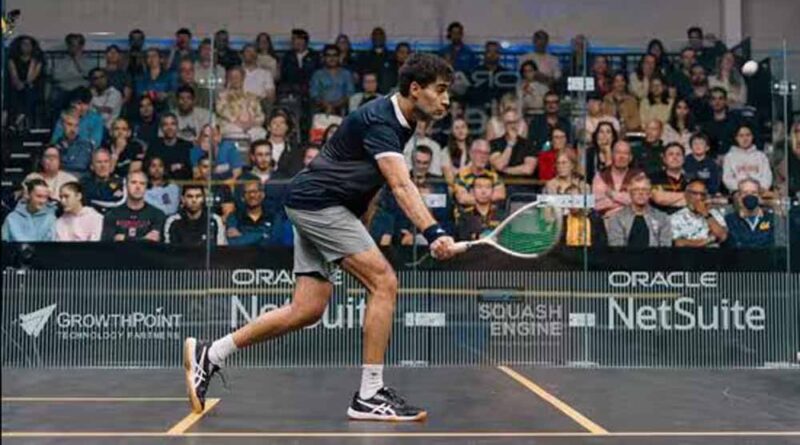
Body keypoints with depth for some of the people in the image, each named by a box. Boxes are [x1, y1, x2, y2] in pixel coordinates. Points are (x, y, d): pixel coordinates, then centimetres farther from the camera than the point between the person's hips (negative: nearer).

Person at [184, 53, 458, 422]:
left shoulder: (401, 120, 10)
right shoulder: (379, 120, -21)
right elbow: (401, 186, -36)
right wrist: (433, 233, -49)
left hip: (324, 206, 10)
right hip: (316, 201, -10)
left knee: (307, 309, 6)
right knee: (384, 283, -17)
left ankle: (209, 355, 16)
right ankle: (369, 396, -11)